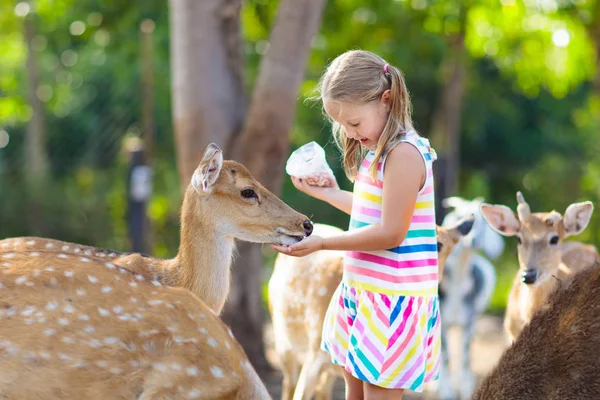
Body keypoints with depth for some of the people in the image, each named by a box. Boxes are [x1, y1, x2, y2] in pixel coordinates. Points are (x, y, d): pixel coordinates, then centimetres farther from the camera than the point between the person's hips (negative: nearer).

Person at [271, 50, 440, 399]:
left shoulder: (404, 153, -19)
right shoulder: (377, 151, 11)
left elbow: (390, 233, -22)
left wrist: (321, 244, -18)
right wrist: (323, 192, 24)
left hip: (394, 298, -10)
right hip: (362, 291, 10)